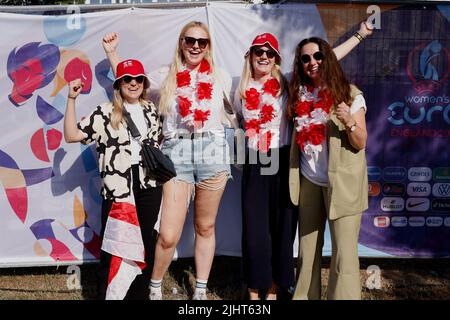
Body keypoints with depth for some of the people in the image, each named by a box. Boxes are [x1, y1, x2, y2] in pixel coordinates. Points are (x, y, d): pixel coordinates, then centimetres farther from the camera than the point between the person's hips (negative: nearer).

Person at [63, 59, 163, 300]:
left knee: (146, 242, 11)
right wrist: (72, 99, -13)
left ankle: (140, 293, 25)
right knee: (114, 246, -1)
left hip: (149, 187, 4)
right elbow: (72, 135, -9)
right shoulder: (105, 113, 0)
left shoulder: (151, 110, 12)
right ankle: (107, 294, 15)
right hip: (117, 188, -4)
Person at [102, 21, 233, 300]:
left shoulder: (220, 76, 11)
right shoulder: (166, 76, 10)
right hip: (176, 153, -1)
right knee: (168, 236, -6)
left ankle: (201, 290, 28)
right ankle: (155, 288, 21)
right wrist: (111, 53, 18)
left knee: (205, 227, 11)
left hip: (212, 151, 1)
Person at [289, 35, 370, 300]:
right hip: (308, 182, 4)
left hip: (342, 183, -4)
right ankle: (305, 296, 24)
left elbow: (360, 144, -8)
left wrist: (349, 122, -25)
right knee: (308, 249, 11)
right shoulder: (299, 94, 5)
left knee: (344, 253, -5)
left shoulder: (350, 94, -5)